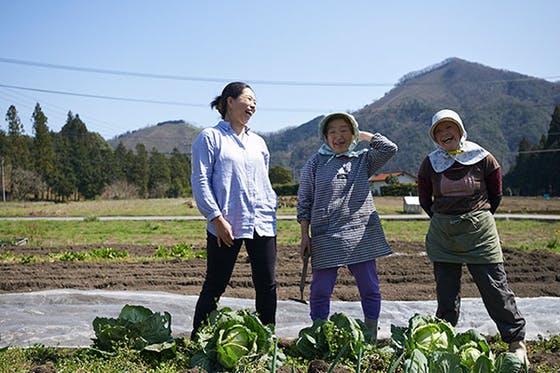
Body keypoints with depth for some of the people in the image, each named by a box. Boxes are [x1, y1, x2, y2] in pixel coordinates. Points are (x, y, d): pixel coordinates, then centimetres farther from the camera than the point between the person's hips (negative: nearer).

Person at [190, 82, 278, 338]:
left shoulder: (258, 142, 19)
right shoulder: (210, 137, 0)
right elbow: (200, 182, -6)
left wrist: (273, 209, 13)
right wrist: (217, 218, -13)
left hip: (263, 224, 6)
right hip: (226, 225, -5)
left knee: (267, 286, 6)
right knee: (214, 287, -1)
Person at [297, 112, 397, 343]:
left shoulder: (363, 160, 11)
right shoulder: (316, 163, 6)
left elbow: (389, 148, -4)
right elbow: (304, 202, 6)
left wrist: (363, 135, 7)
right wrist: (305, 235, 0)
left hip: (361, 235, 2)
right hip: (325, 237, -1)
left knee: (370, 289, 5)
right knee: (320, 291, 1)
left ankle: (371, 340, 17)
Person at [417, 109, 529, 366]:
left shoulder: (482, 158, -4)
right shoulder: (430, 164, 0)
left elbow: (496, 195, 9)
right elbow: (424, 200, 14)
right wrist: (444, 219, 12)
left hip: (480, 232, -2)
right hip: (442, 236, 2)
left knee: (496, 289, -1)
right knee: (446, 294, 8)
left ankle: (517, 342, 11)